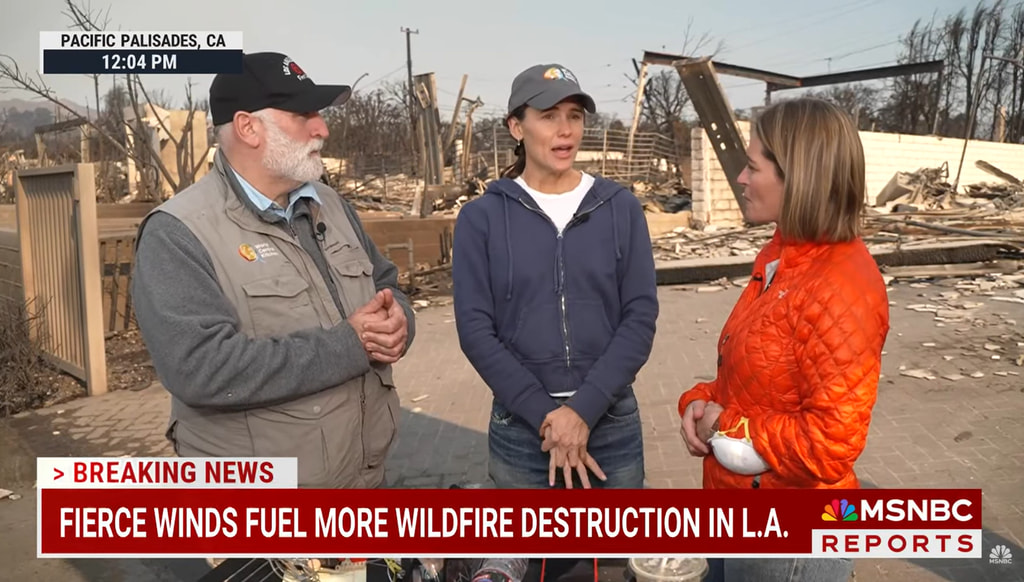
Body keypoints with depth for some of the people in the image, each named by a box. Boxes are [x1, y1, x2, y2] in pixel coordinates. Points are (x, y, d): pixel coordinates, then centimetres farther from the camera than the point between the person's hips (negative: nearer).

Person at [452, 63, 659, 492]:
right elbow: (475, 328, -7)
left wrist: (584, 409, -14)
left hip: (612, 421, 1)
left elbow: (641, 316, -5)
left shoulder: (621, 208, 0)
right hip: (521, 427, -1)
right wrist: (545, 415, -14)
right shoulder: (481, 217, -3)